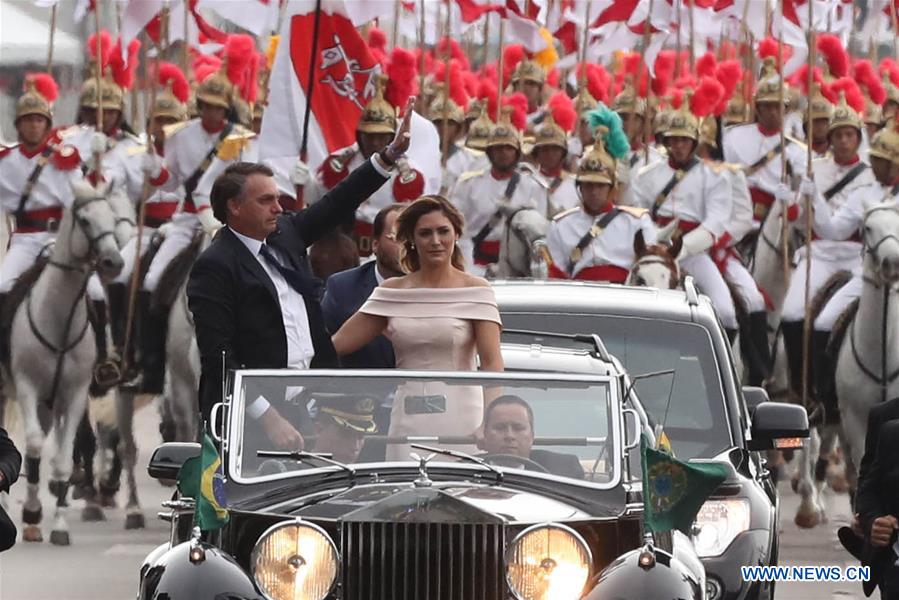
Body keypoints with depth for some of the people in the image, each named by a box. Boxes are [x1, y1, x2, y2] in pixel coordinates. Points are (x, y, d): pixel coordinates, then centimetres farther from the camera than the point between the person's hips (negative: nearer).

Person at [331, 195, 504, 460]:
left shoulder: (475, 289, 1)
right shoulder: (392, 292, 11)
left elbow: (491, 361, -9)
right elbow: (339, 342, 10)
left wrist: (493, 423, -22)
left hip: (458, 418, -3)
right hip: (408, 420, 3)